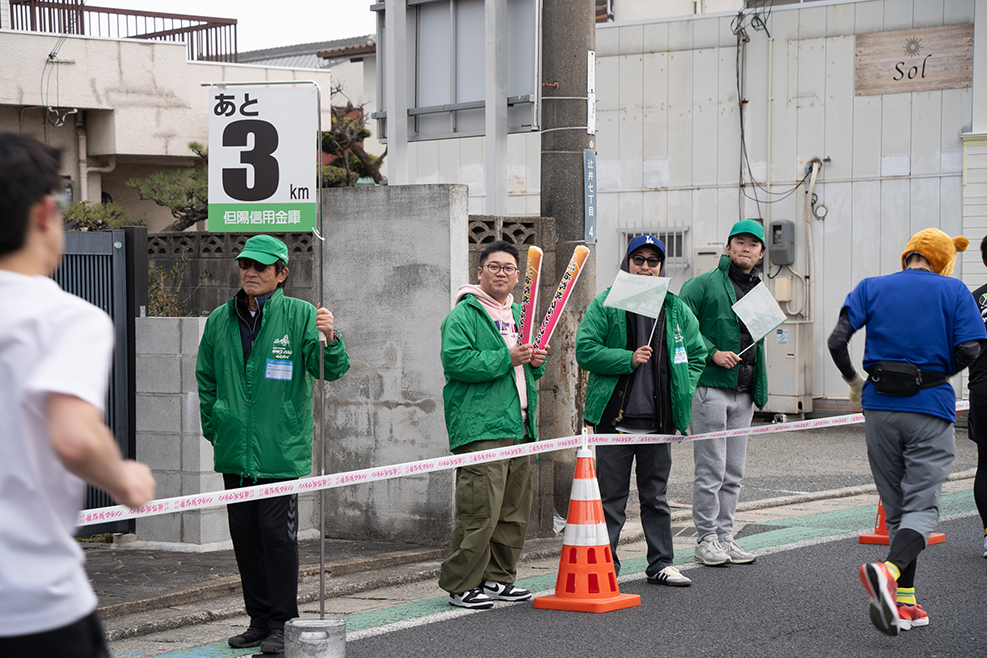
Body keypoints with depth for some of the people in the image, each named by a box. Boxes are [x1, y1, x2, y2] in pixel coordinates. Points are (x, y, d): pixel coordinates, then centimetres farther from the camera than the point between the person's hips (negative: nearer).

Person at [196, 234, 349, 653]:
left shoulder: (300, 316, -3)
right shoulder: (220, 320, 9)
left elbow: (330, 370, -10)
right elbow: (206, 378, 21)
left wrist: (330, 340, -30)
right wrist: (213, 428, 14)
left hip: (282, 450, -5)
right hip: (235, 450, 5)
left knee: (278, 535, -5)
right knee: (245, 536, 10)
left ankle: (282, 623, 4)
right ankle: (259, 619, 21)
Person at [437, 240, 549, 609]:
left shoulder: (517, 314, 22)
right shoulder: (464, 315, -5)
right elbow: (455, 360, -19)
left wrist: (536, 362, 9)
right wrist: (506, 359, -19)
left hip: (518, 426, 9)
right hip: (480, 429, -9)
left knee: (515, 510, 11)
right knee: (481, 510, -12)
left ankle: (498, 578, 22)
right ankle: (460, 585, -4)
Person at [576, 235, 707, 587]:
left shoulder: (676, 309, 10)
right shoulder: (605, 304, -1)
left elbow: (697, 354, 18)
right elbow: (586, 350, -7)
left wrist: (682, 391, 5)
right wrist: (629, 359, -15)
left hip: (658, 417, 3)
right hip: (615, 415, -3)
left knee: (655, 495, 11)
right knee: (611, 496, 1)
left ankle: (661, 563, 18)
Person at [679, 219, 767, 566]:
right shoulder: (704, 284, -2)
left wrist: (759, 390, 19)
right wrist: (712, 353, -17)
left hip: (743, 392, 7)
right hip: (710, 386, -7)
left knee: (734, 472, 10)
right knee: (711, 470, -5)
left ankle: (724, 535, 17)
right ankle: (706, 540, 3)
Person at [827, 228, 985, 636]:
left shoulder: (871, 288, 7)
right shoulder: (953, 291, 2)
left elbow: (837, 341, -3)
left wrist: (853, 381, 13)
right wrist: (941, 374, 11)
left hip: (880, 407, 3)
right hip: (930, 408, -3)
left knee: (896, 506, 12)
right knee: (922, 507, -3)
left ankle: (904, 601, 10)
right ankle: (888, 571, -31)